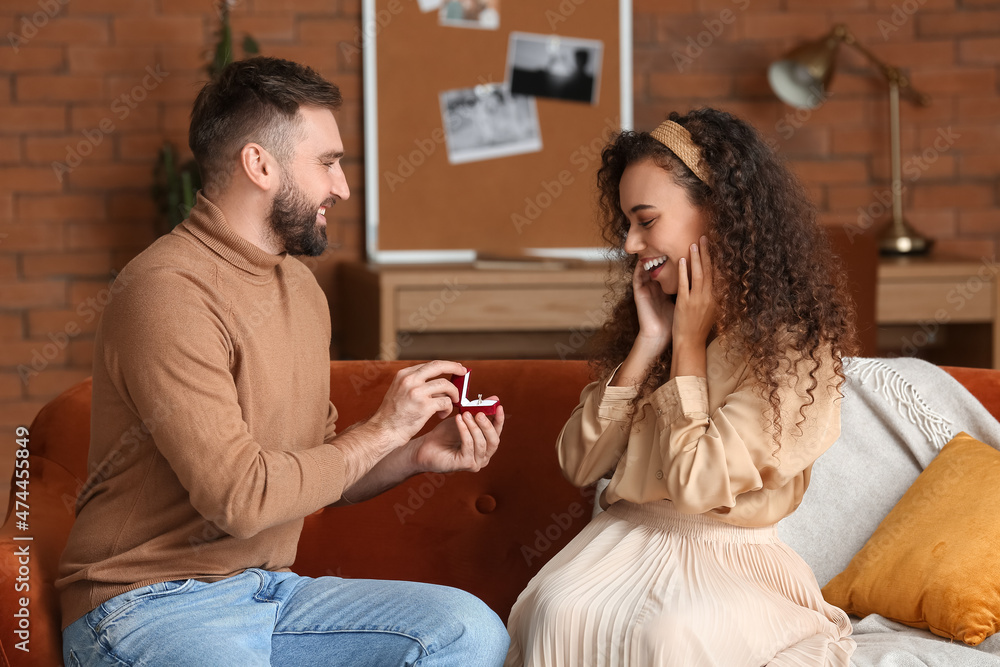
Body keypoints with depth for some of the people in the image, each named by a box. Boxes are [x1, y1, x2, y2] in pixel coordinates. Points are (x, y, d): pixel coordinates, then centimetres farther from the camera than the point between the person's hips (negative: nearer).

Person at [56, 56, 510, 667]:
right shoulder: (168, 290, -16)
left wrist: (417, 455, 2)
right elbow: (242, 497, -21)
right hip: (150, 608, -9)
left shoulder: (299, 283, 15)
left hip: (270, 592, 9)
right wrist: (382, 430, -10)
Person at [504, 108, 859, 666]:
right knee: (557, 610, -28)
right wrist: (647, 343, -2)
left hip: (729, 556, -5)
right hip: (626, 538, 5)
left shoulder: (791, 346, -9)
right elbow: (581, 464, 5)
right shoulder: (655, 315, 12)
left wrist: (689, 341, -8)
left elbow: (696, 485, -17)